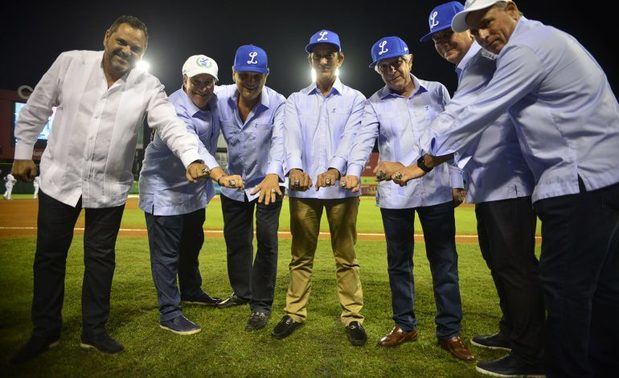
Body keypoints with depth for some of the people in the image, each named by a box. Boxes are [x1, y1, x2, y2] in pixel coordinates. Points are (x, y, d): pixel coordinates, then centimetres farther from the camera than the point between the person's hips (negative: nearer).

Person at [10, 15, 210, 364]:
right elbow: (36, 108, 6)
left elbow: (171, 125, -21)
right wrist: (23, 152, 7)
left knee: (101, 258, 9)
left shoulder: (149, 87, -8)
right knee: (49, 256, 11)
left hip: (109, 188, -1)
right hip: (59, 179, 1)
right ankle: (45, 332, 30)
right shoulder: (70, 63, -4)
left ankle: (94, 331, 27)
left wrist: (192, 158, -38)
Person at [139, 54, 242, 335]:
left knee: (193, 244, 22)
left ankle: (191, 292, 42)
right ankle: (169, 314, 11)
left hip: (195, 189, 9)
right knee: (167, 254, -2)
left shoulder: (212, 101, -4)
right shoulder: (175, 110, -29)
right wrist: (220, 176, -62)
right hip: (164, 190, -8)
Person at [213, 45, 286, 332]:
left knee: (267, 240, -8)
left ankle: (261, 305, 11)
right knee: (235, 240, 15)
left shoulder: (278, 104, -22)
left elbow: (280, 140, -36)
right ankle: (242, 292, 38)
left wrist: (273, 174, -53)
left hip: (267, 179, -3)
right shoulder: (219, 97, -13)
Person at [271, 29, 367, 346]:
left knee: (346, 256, 4)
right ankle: (294, 313, 20)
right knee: (301, 256, 9)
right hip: (303, 188, 2)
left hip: (341, 187, -1)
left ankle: (353, 317, 15)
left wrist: (334, 168, -26)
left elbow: (351, 138, -7)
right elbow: (291, 138, -4)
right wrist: (294, 168, -25)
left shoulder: (355, 99, 10)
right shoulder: (295, 100, 14)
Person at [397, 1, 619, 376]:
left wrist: (424, 163, -7)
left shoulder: (526, 47, -12)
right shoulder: (543, 37, 20)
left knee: (566, 285, -3)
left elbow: (477, 115, -14)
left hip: (582, 179, -10)